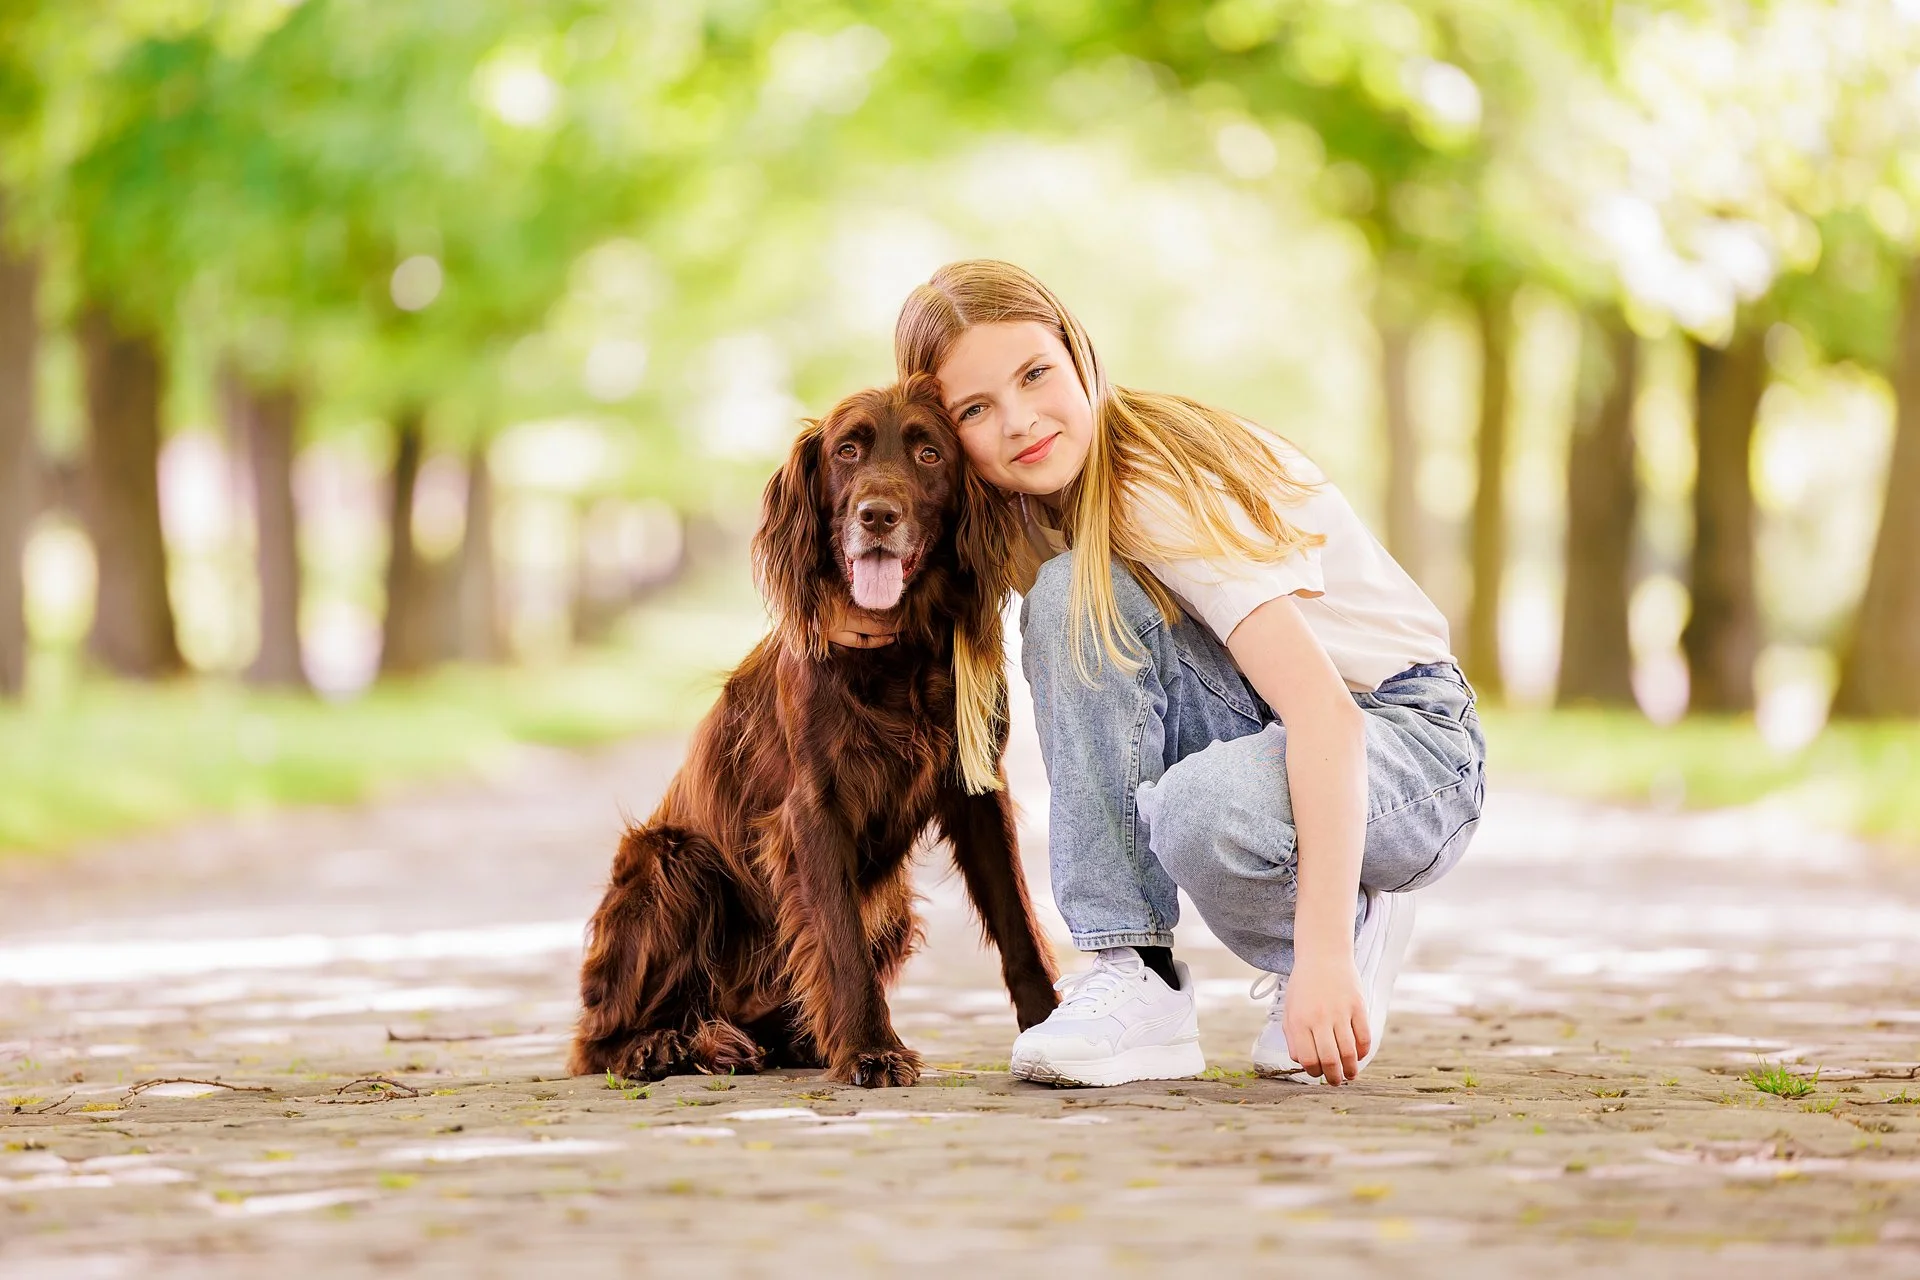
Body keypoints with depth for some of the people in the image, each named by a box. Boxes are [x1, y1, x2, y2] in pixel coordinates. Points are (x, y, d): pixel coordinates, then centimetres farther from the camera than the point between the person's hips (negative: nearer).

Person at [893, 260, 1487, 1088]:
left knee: (1205, 813, -40)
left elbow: (1325, 712, -33)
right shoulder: (1040, 511, 0)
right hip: (1261, 731, 7)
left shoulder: (1164, 484, -24)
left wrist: (1324, 954, -40)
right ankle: (1137, 979, -18)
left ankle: (1355, 932, -3)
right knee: (1069, 599, -20)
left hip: (1417, 745, -7)